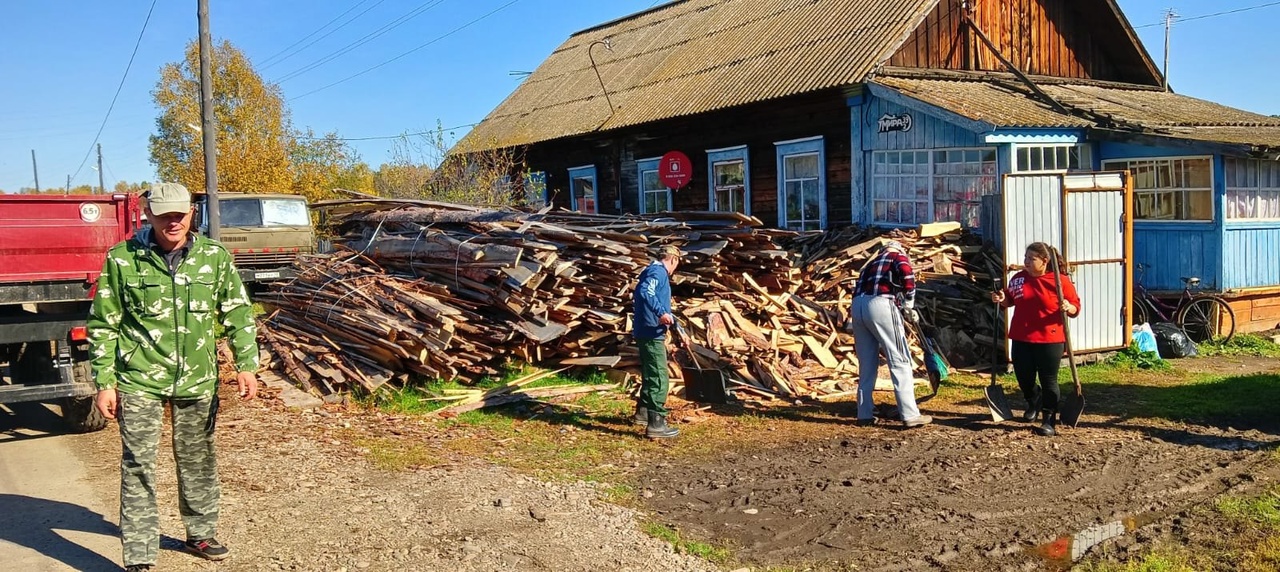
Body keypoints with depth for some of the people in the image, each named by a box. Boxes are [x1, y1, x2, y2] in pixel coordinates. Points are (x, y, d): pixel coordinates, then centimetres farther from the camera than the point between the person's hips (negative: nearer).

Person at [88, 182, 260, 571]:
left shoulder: (215, 256, -1)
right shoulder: (122, 258, -6)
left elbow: (238, 313, 5)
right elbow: (103, 325, -1)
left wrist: (246, 365, -2)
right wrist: (104, 384, -3)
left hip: (198, 379, 2)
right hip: (139, 380, -2)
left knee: (198, 462, 15)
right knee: (138, 467, -1)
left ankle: (201, 534, 33)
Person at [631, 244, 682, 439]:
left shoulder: (656, 272, 22)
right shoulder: (657, 271, -10)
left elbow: (663, 306, 30)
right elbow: (645, 292, -30)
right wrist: (661, 313, -34)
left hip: (648, 333, 11)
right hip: (651, 332, -11)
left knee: (651, 374, 23)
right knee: (660, 379, -10)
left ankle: (643, 411, 37)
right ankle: (655, 424, -11)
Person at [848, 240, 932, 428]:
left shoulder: (871, 264, 32)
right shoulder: (898, 256, 16)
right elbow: (906, 272, -7)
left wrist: (851, 323, 26)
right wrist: (909, 304, 0)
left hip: (857, 306, 6)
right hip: (880, 304, -6)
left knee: (866, 364, 14)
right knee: (900, 361, -1)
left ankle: (864, 414, 16)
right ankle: (910, 415, -3)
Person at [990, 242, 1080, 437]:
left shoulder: (1061, 281, -8)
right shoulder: (1018, 278, 4)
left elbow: (1076, 307, -2)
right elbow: (1011, 301, 20)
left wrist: (1068, 308, -24)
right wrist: (1002, 299, -2)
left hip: (1049, 340, -4)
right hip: (1021, 339, 4)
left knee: (1048, 381, 1)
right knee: (1023, 377, 13)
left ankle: (1049, 421, 13)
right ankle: (1033, 402, 44)